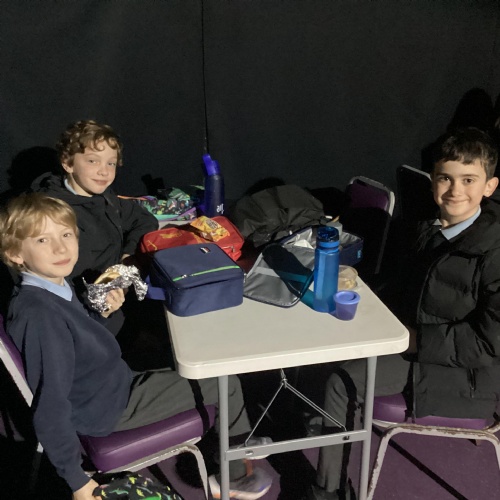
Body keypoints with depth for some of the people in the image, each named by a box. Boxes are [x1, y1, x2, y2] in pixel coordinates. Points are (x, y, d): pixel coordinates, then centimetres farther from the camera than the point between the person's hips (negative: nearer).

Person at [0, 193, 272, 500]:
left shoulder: (56, 286, -3)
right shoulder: (40, 314, -32)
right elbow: (50, 408, -31)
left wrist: (103, 314, -7)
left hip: (117, 383, 9)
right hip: (108, 410, -9)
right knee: (227, 385, 2)